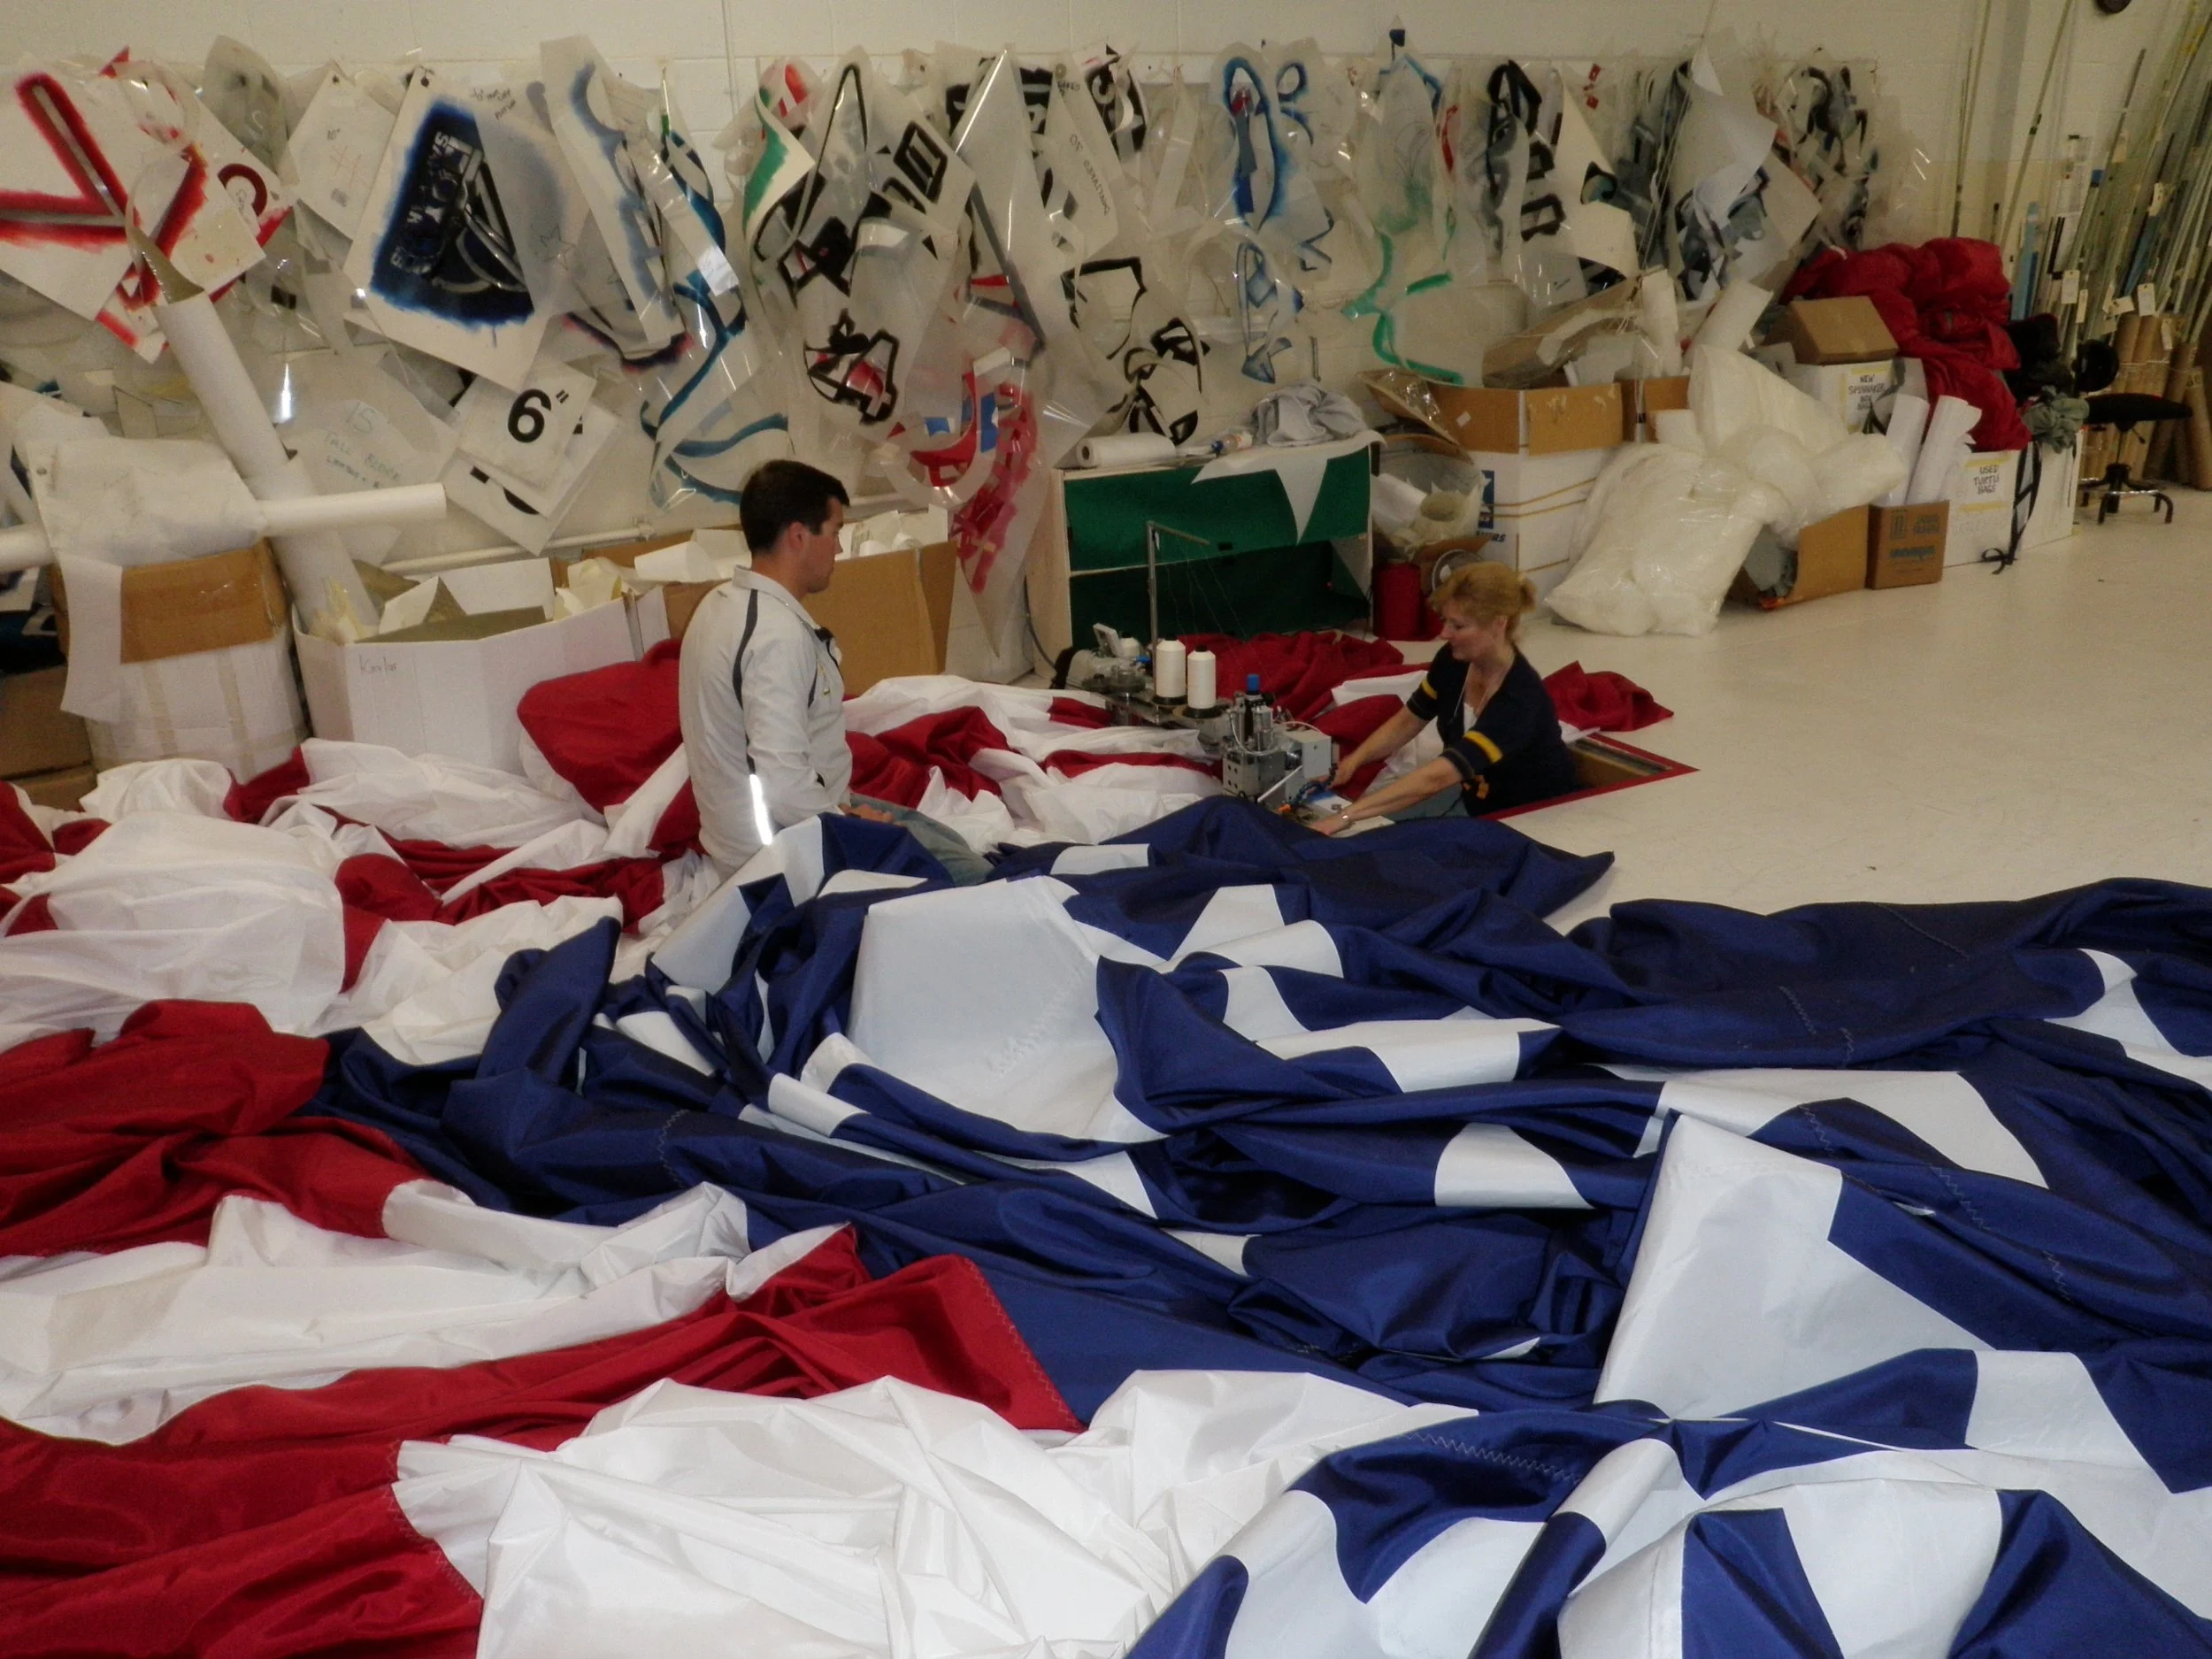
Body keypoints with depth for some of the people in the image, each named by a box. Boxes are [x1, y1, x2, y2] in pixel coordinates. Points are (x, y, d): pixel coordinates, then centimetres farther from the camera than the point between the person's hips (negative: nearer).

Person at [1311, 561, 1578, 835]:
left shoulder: (1520, 699, -36)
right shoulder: (1454, 661, -13)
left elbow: (1436, 778, -44)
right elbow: (1408, 721, 4)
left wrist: (1345, 816, -49)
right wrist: (1354, 760, -15)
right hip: (1475, 793, 7)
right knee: (1377, 814, -6)